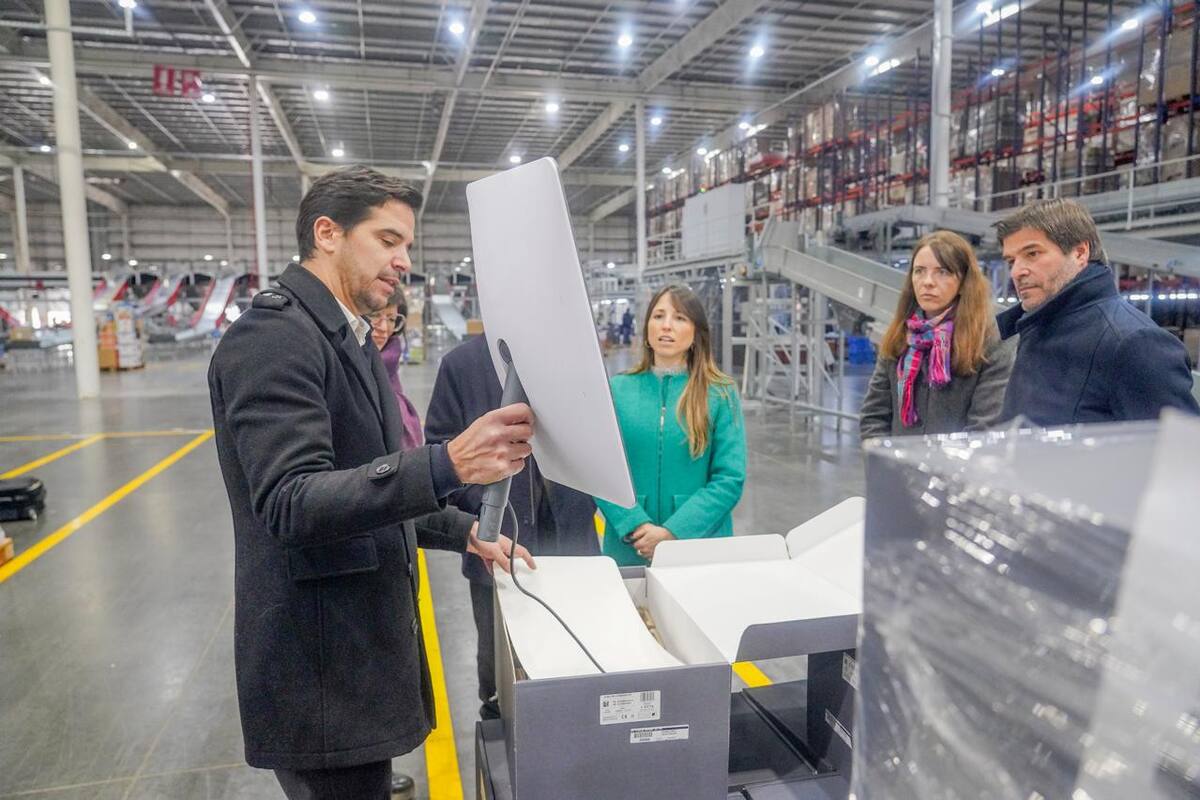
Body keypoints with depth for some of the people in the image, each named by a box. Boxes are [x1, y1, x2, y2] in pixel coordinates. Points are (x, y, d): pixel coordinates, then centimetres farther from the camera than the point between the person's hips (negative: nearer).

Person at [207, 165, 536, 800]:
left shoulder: (347, 339, 13)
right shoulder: (273, 335, -18)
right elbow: (291, 502, -28)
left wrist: (465, 532, 10)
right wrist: (449, 465, -40)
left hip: (365, 643, 9)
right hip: (321, 667, -9)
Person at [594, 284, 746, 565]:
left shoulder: (720, 394, -1)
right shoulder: (617, 390, 3)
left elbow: (729, 478, -7)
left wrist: (673, 533, -17)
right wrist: (636, 527, -17)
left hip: (701, 548, -1)